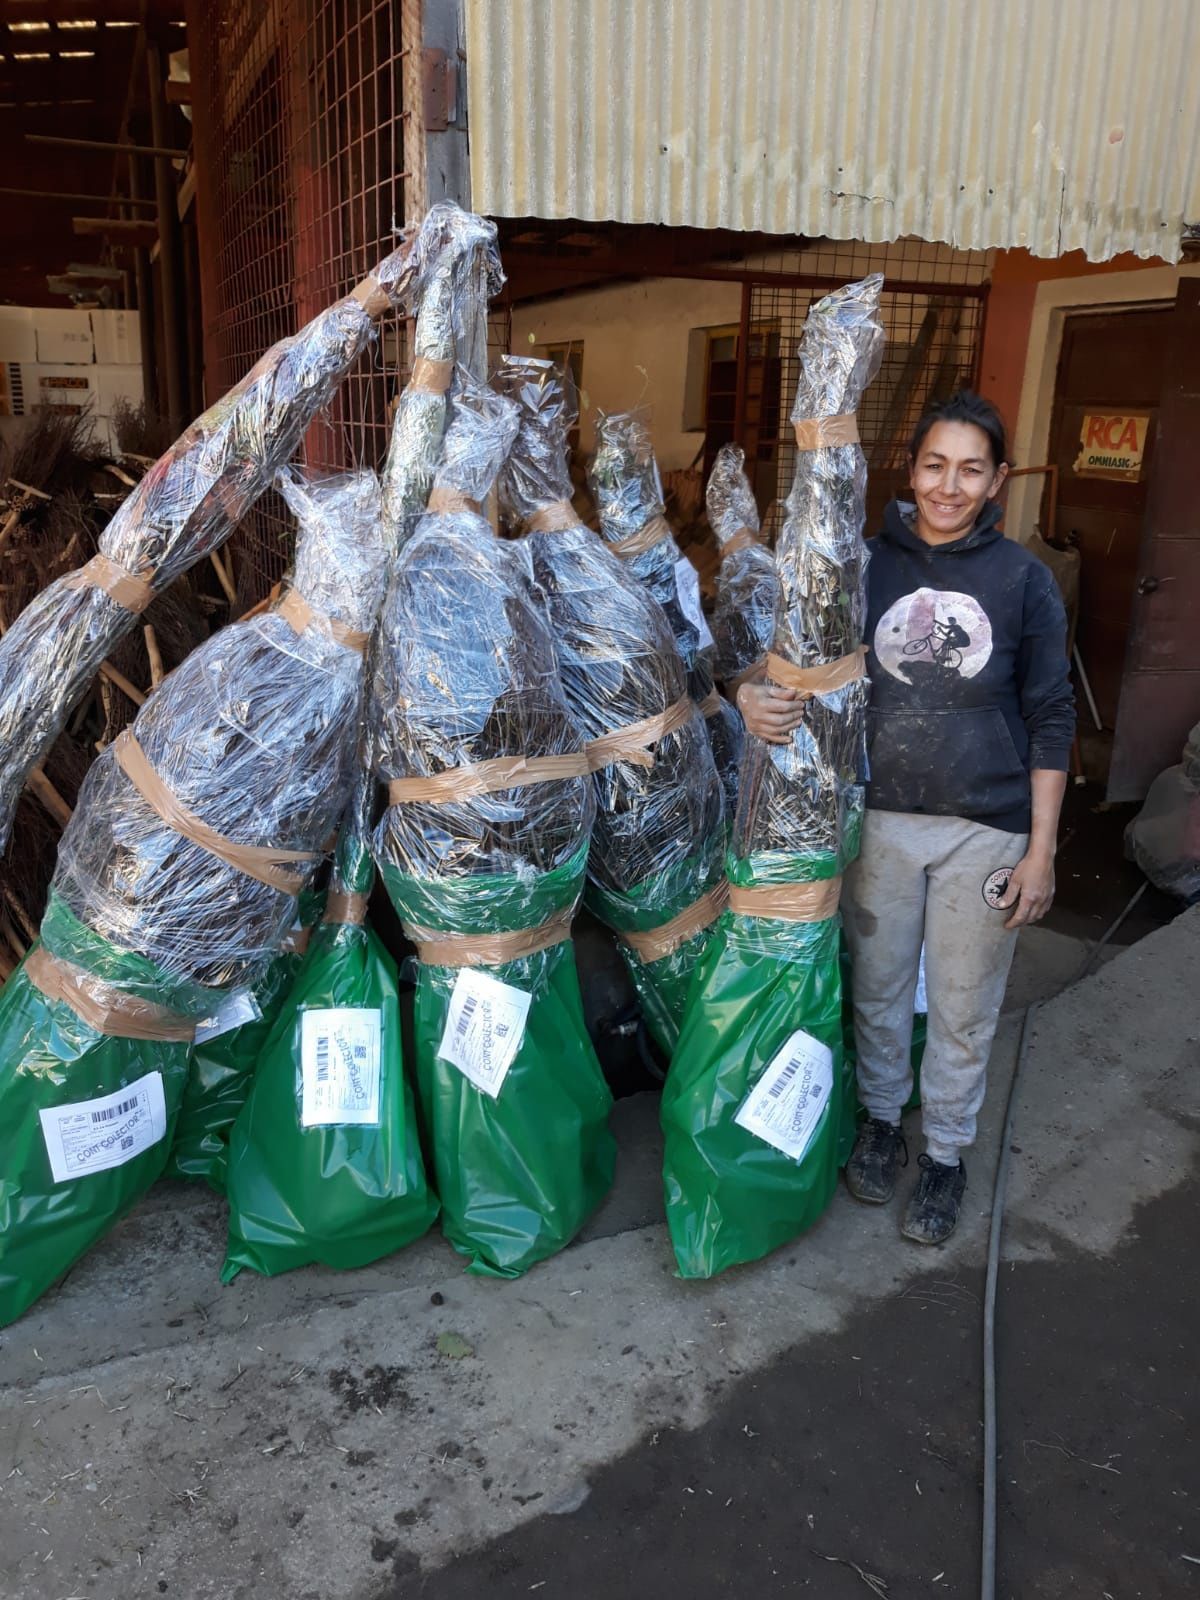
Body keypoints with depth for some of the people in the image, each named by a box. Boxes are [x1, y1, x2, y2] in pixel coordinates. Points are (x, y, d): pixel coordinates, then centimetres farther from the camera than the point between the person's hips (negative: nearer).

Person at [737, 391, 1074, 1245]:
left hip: (985, 830, -1)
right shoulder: (865, 563, -3)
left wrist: (1041, 847, -4)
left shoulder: (1024, 579, -4)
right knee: (878, 987, 17)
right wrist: (754, 696, -26)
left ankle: (946, 1150, 35)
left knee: (963, 1008, 12)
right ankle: (882, 1115, 43)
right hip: (878, 817, 1)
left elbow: (1050, 718, -1)